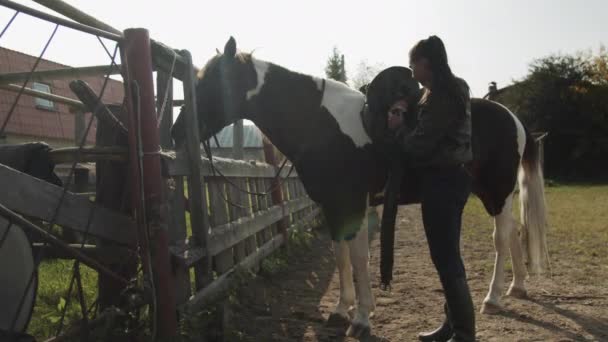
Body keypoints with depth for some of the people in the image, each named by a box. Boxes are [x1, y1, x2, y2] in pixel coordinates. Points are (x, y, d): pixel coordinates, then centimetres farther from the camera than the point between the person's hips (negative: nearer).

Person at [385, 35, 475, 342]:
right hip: (449, 177, 11)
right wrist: (409, 108, 11)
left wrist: (395, 126, -3)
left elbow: (417, 146, -21)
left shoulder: (439, 98, -20)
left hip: (441, 182, -11)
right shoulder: (452, 89, 12)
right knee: (447, 254, 17)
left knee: (445, 258, -4)